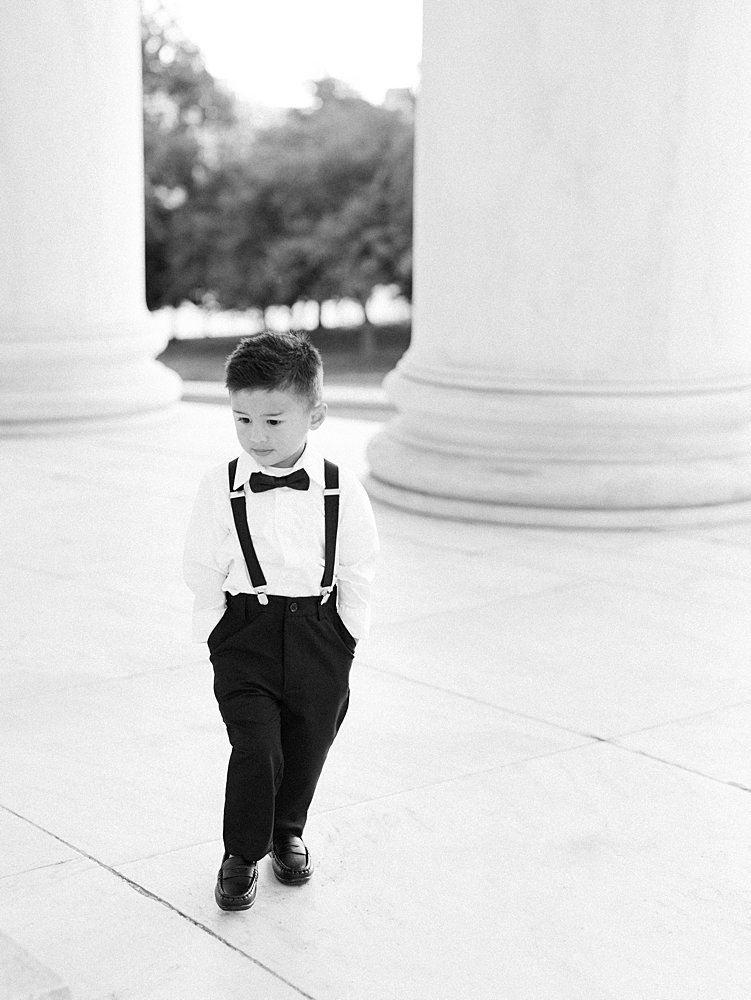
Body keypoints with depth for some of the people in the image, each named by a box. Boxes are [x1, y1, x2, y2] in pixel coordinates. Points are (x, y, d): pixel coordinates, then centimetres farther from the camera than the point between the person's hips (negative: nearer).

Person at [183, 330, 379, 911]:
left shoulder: (343, 492, -6)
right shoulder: (220, 490, -6)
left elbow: (358, 571, 2)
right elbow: (203, 572, 0)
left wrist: (348, 634, 2)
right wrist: (214, 631, -2)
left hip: (319, 634, 2)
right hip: (245, 634, -1)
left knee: (308, 744, 14)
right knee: (255, 746, -11)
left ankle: (288, 832, 41)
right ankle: (241, 855, 9)